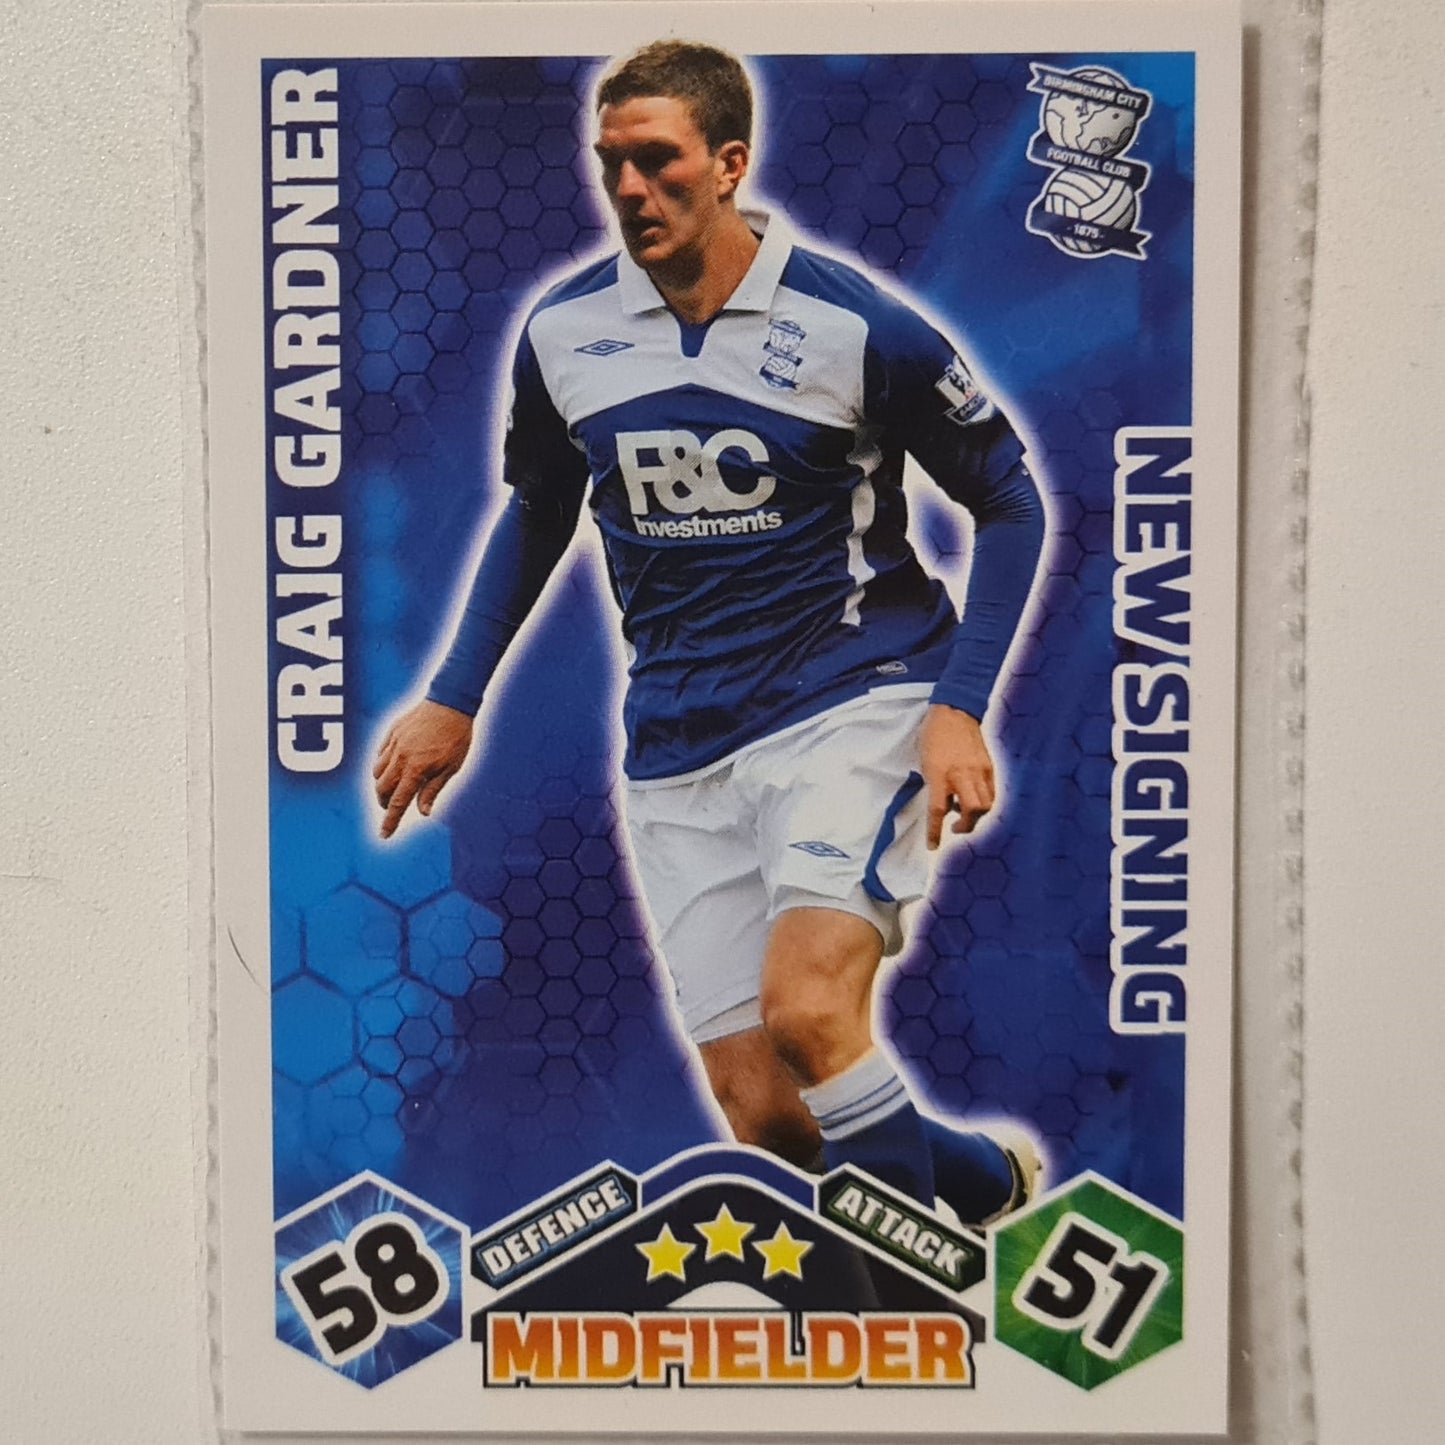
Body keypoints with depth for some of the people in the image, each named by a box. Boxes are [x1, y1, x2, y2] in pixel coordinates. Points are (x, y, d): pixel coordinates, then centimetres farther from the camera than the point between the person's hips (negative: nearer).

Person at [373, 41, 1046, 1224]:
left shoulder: (857, 324, -7)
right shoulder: (562, 330, 5)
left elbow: (1011, 503, 2)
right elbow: (535, 513, 21)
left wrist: (961, 707, -9)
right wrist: (455, 700, 18)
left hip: (853, 696, -4)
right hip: (680, 748, 4)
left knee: (806, 1011, -26)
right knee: (757, 1108, 0)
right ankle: (983, 1182, 26)